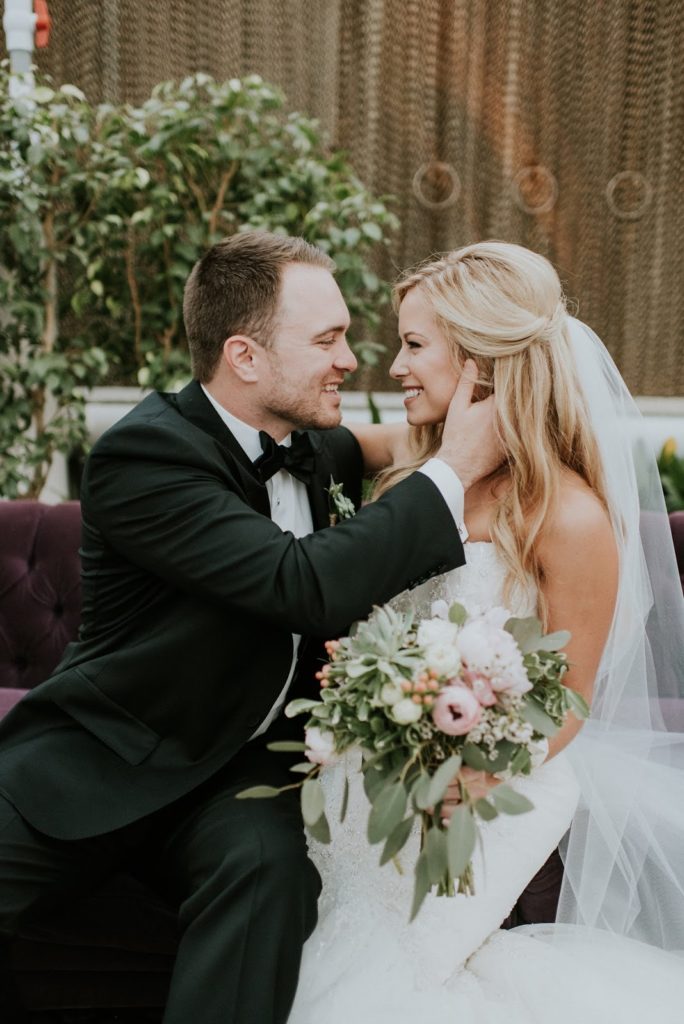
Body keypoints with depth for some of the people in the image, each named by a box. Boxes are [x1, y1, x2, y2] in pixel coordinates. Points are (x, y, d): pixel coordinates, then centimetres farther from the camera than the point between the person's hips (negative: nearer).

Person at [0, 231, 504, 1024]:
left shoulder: (305, 444, 3)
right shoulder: (144, 452, -20)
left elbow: (351, 453, 31)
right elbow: (309, 587, -31)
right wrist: (453, 470, -23)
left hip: (240, 765, 5)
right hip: (105, 758, -4)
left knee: (269, 862, -29)